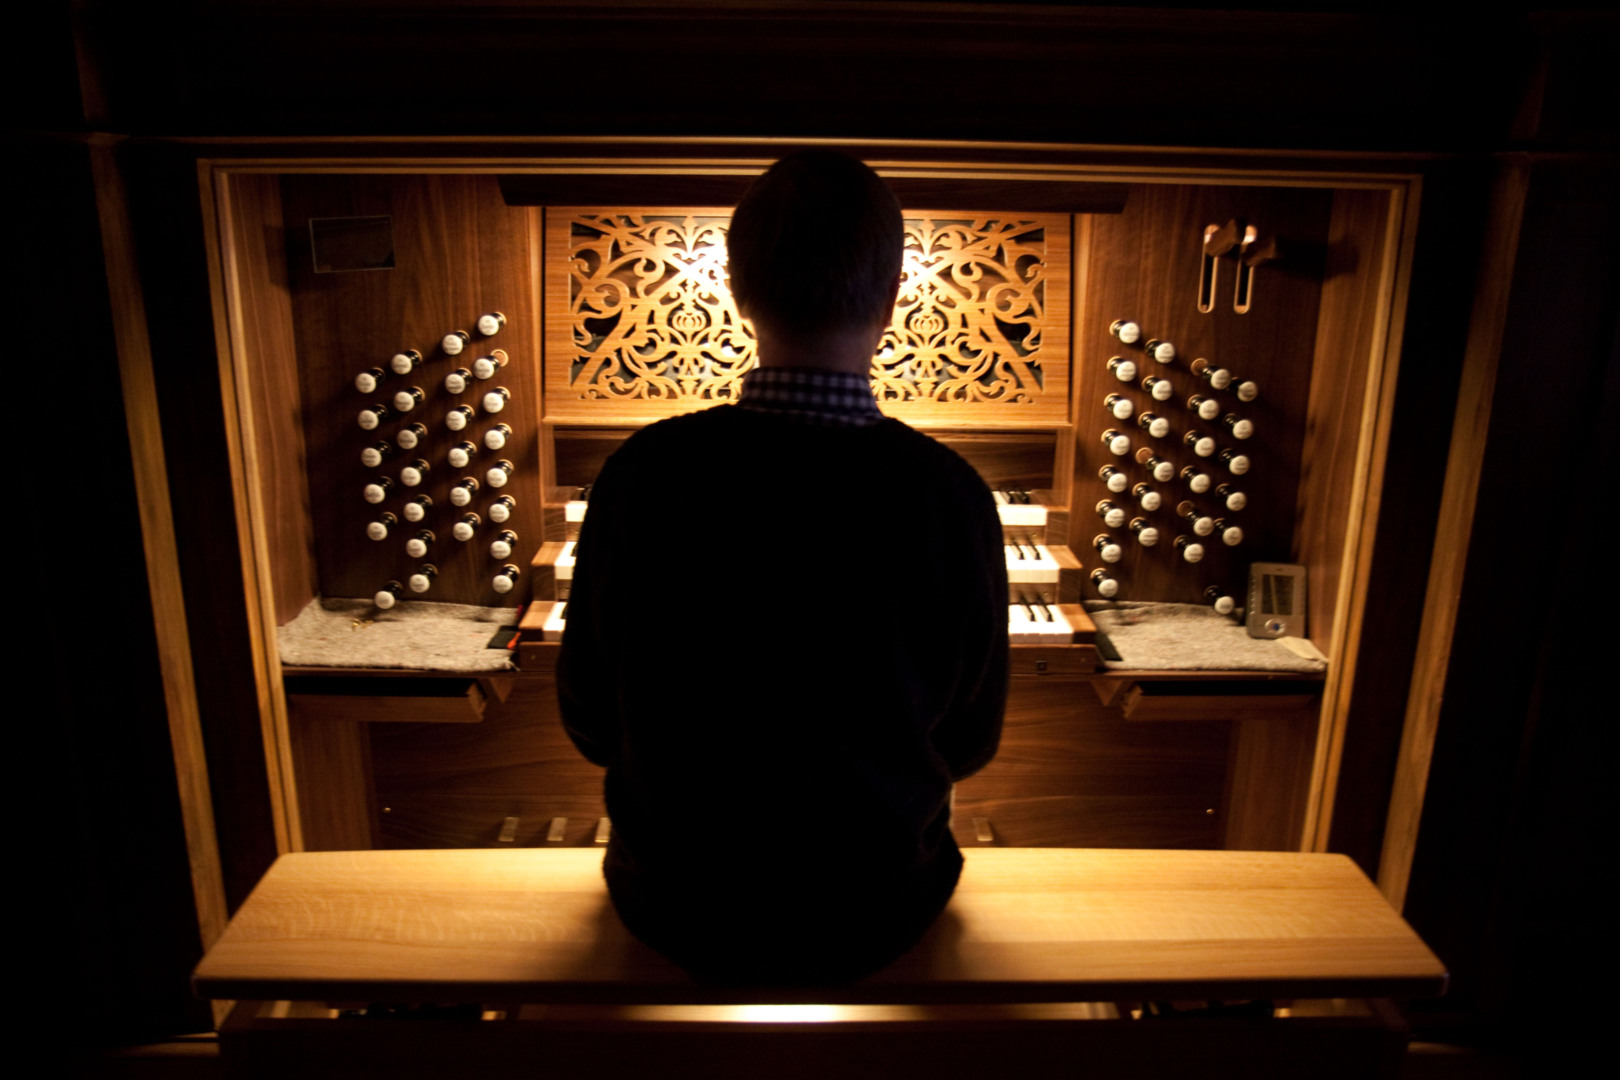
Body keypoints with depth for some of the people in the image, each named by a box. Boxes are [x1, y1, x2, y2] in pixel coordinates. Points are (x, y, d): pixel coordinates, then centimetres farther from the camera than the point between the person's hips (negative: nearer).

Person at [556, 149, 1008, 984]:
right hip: (877, 916, 0)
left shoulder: (641, 474, -20)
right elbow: (969, 743, -7)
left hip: (678, 910, 1)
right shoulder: (952, 497, -22)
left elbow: (592, 725, -7)